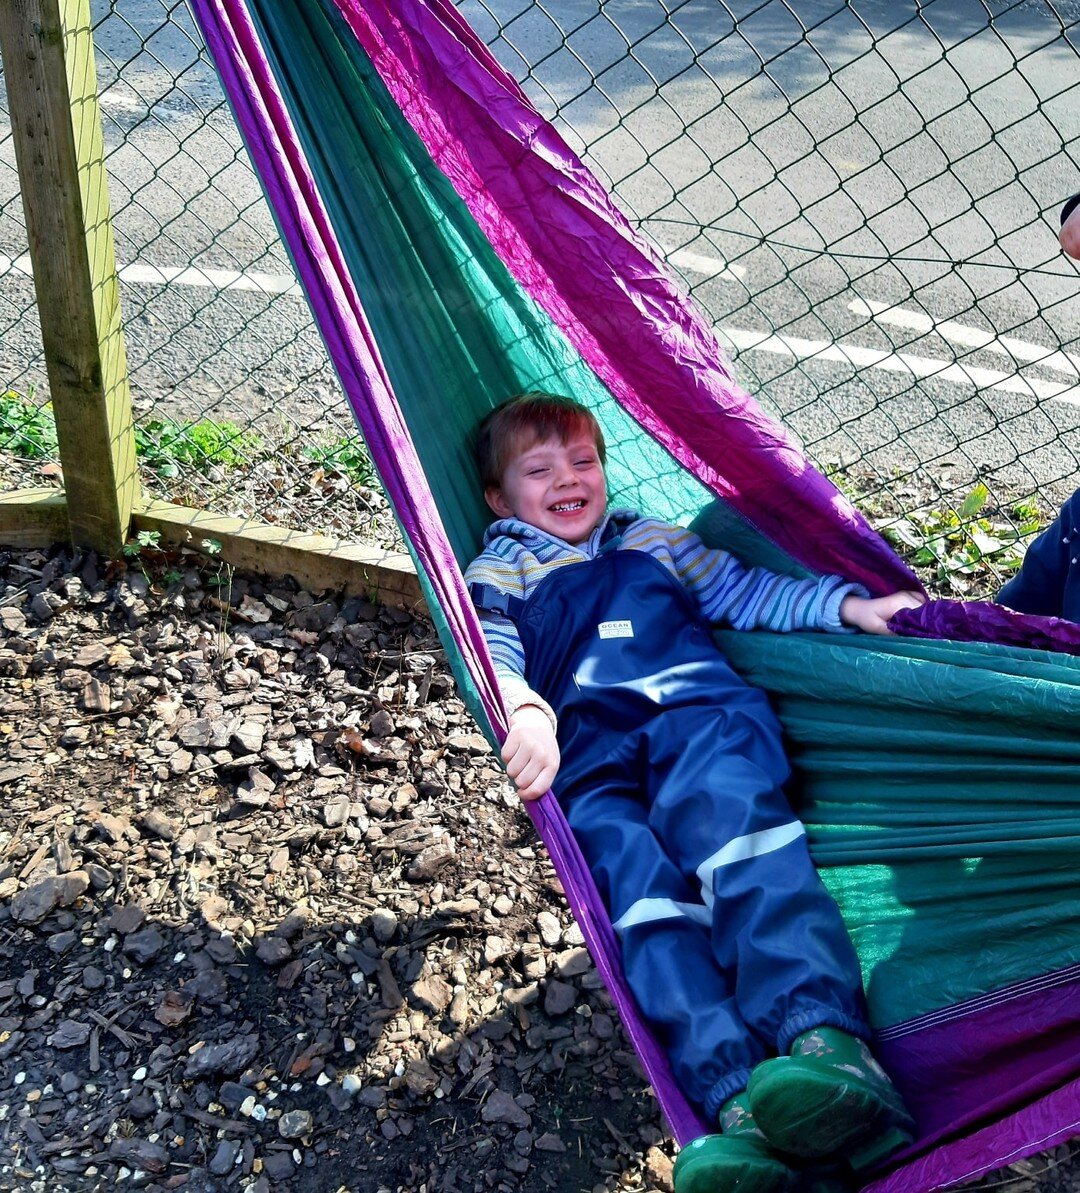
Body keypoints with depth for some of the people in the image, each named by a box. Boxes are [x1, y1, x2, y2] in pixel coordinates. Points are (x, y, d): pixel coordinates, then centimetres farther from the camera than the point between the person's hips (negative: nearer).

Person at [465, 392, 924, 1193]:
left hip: (697, 706, 1)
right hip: (586, 746, 0)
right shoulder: (496, 576, 29)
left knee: (723, 811, -33)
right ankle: (737, 1107, -44)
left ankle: (830, 1045, -48)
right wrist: (524, 712, -13)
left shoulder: (658, 542, 36)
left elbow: (750, 592, 31)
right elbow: (492, 657, 10)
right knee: (638, 880, -29)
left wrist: (847, 604, 15)